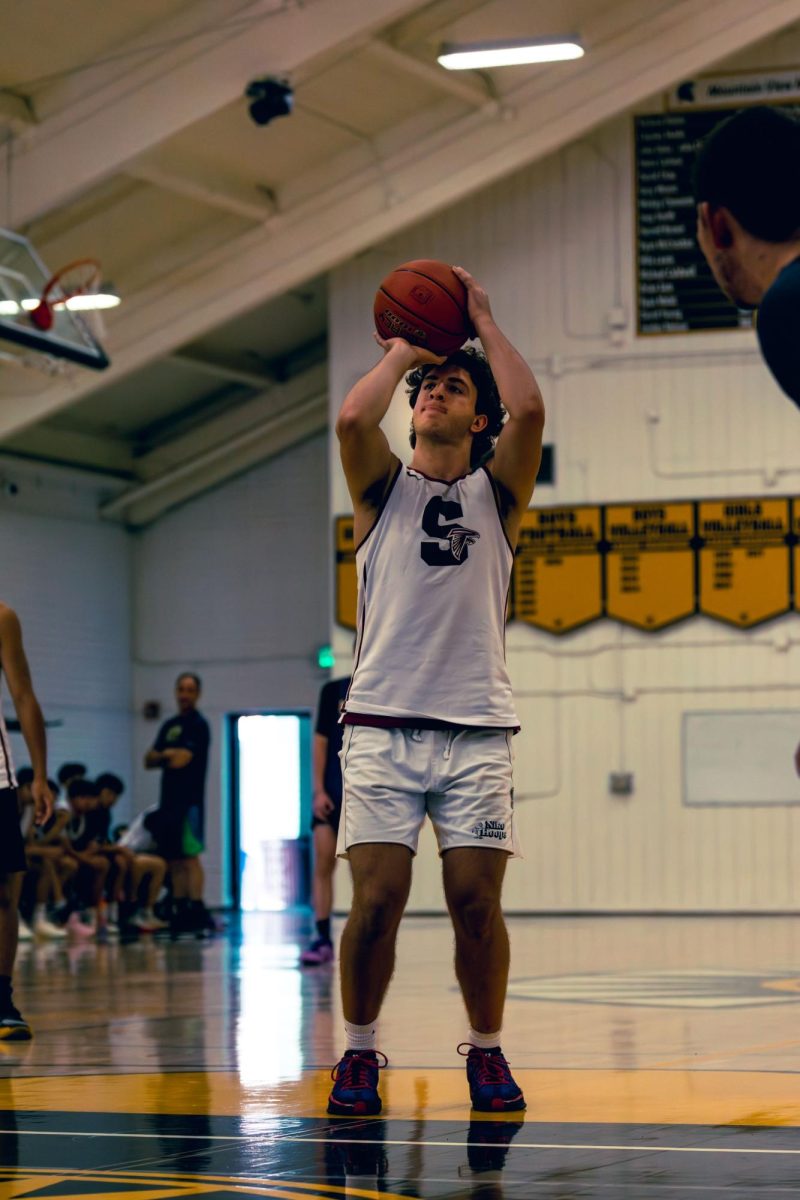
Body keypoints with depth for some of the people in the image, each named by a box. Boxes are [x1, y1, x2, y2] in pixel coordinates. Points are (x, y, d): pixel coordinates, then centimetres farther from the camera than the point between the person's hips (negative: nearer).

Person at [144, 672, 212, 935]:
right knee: (174, 860, 6)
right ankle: (181, 912, 7)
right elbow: (149, 760, 16)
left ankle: (197, 911, -16)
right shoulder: (169, 726, 20)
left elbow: (181, 760, -15)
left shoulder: (198, 725, -4)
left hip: (189, 801, -8)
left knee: (189, 857, -13)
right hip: (169, 800, 8)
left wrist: (164, 756, 4)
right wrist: (167, 755, -5)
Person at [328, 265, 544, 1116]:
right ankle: (359, 1052, 7)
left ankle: (486, 1051, 13)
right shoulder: (384, 486, 12)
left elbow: (529, 410, -6)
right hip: (382, 724, 0)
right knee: (376, 900, -8)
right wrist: (401, 351, 7)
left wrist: (482, 320, 6)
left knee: (475, 901, -3)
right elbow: (353, 419, -10)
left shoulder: (496, 490, 12)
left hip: (476, 726, 1)